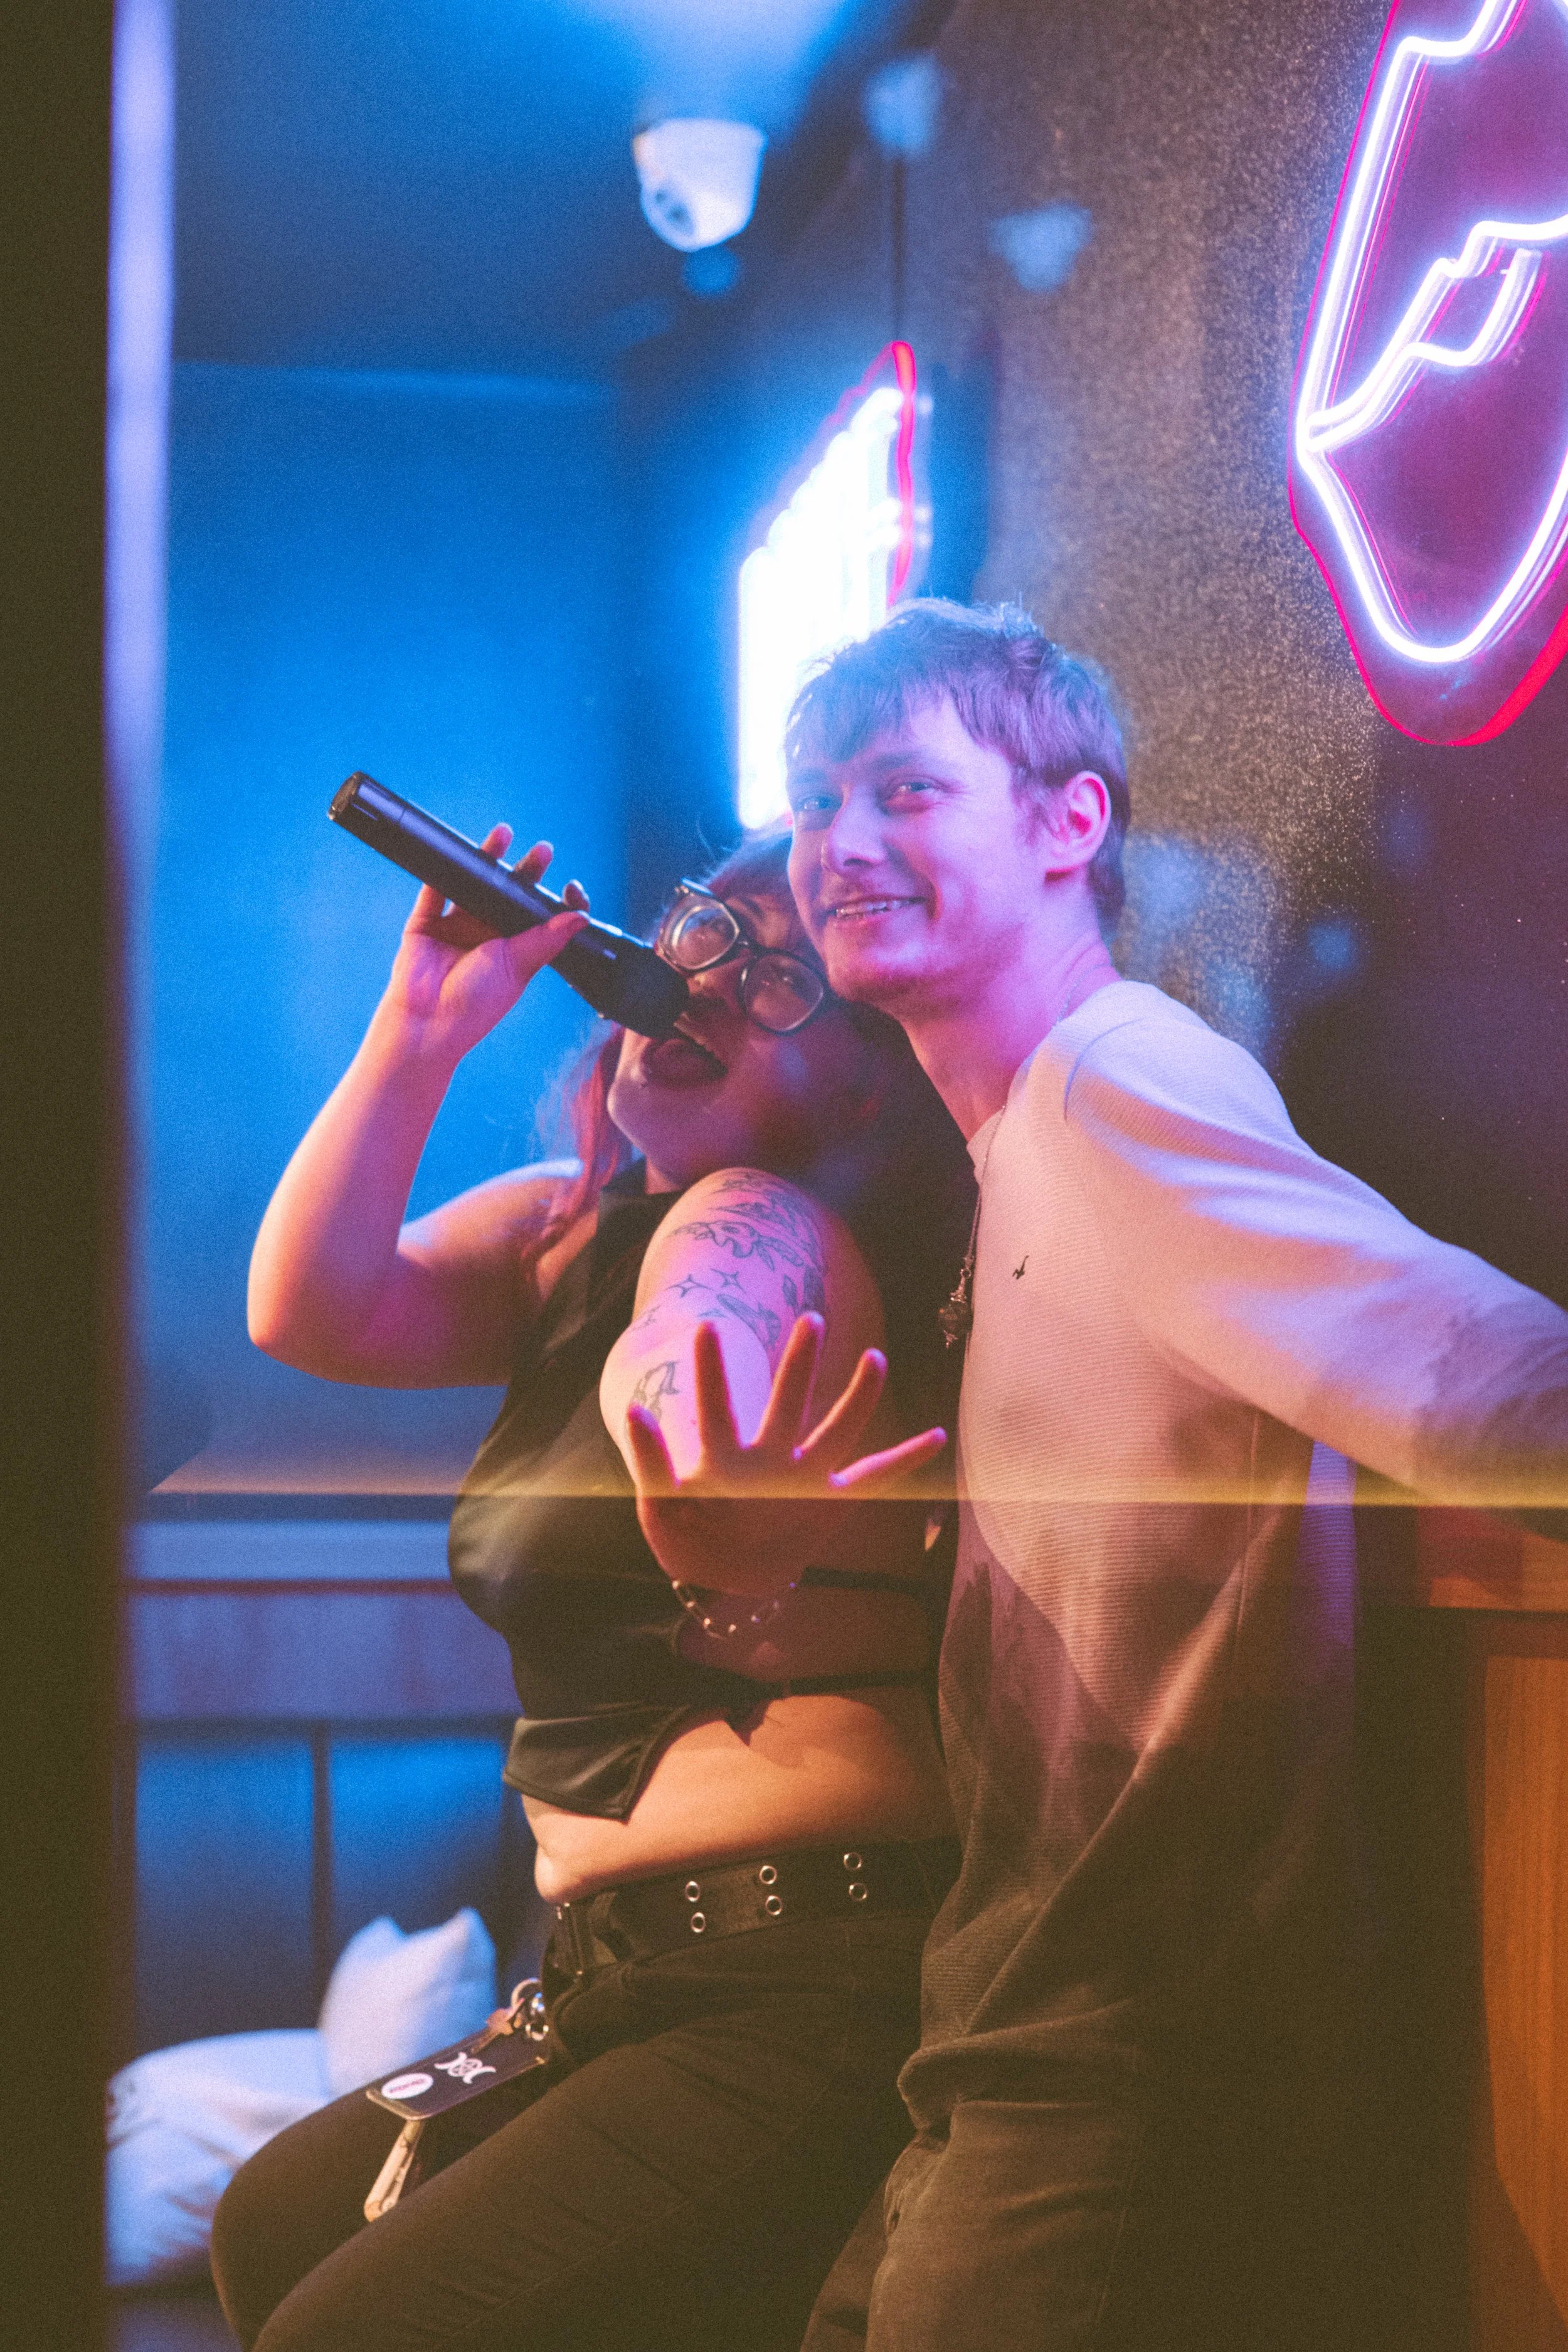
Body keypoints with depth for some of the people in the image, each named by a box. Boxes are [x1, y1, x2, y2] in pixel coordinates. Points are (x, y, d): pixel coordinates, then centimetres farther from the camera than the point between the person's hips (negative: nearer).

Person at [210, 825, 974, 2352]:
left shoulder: (768, 1226, -15)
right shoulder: (570, 1231, 12)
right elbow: (314, 1314, -1)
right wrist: (418, 1030, -6)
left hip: (815, 1986, -9)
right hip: (628, 1969, 10)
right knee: (275, 2226, 19)